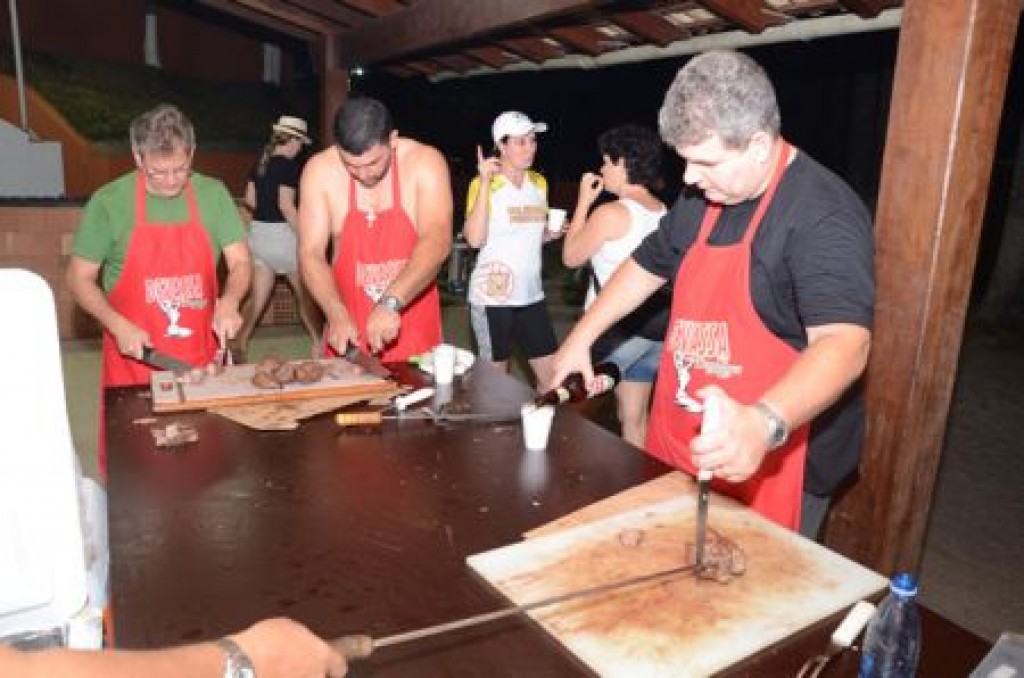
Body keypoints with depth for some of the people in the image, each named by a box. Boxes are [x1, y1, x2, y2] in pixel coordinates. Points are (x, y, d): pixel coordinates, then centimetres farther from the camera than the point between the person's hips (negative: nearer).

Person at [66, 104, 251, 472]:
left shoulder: (213, 194, 0)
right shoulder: (108, 202, -5)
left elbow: (240, 263, 2)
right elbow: (79, 279, 1)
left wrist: (229, 301, -18)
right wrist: (119, 326, -14)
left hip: (201, 355, 1)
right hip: (134, 356, -1)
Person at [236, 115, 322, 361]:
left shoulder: (260, 163, 8)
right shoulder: (289, 165, -14)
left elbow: (250, 199, 12)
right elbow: (286, 205, -21)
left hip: (257, 232, 7)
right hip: (282, 234, -7)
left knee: (257, 297, 9)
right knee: (305, 292, 10)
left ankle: (240, 345, 5)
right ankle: (318, 343, 21)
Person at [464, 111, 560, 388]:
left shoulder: (539, 183, 10)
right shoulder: (483, 184, -7)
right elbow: (475, 239, -21)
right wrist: (485, 182, -22)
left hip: (531, 294, 5)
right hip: (492, 296, -5)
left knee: (553, 378, 7)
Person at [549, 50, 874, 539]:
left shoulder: (824, 216, -19)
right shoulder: (702, 197, 7)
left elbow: (845, 344, -32)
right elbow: (648, 265, 19)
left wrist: (764, 424, -48)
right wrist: (581, 338, 17)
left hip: (768, 465, -7)